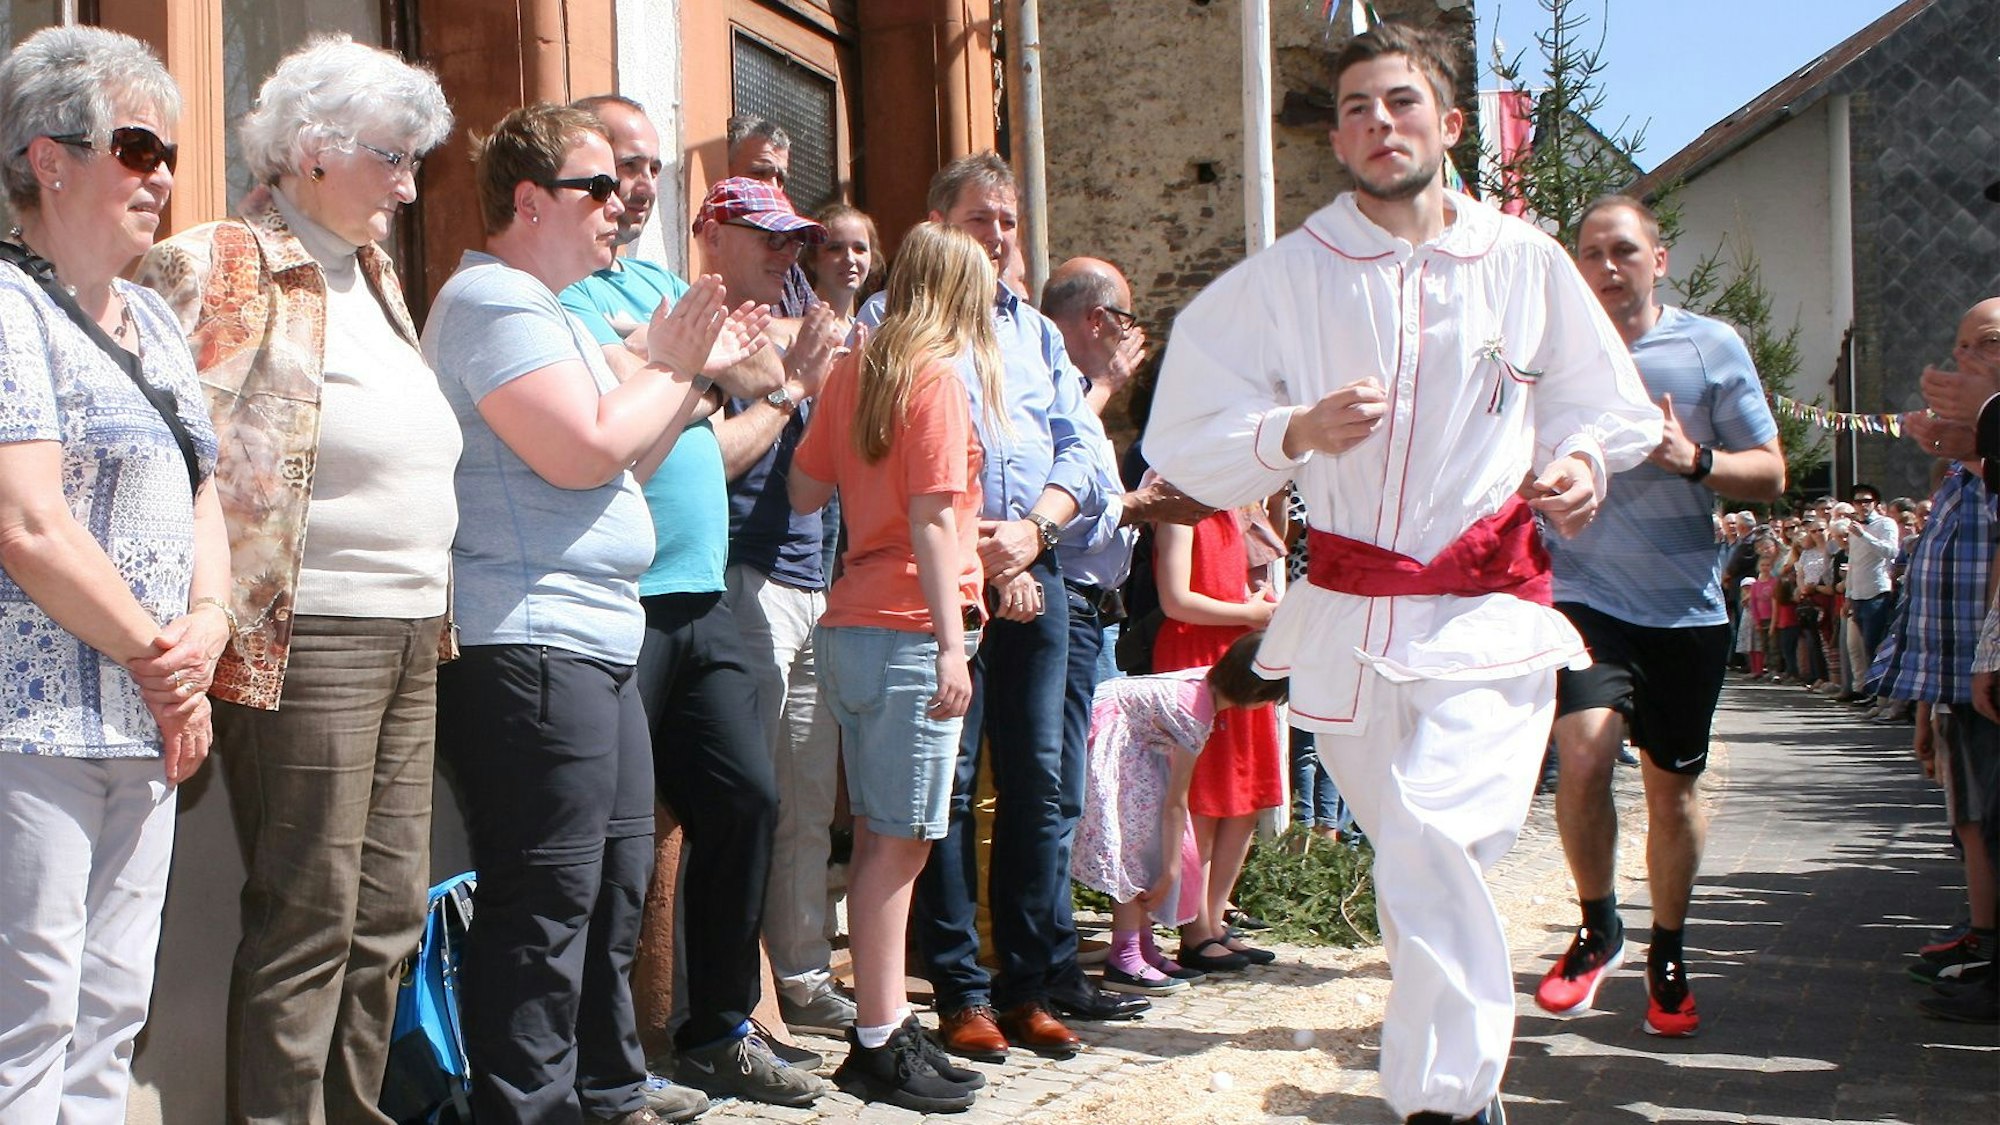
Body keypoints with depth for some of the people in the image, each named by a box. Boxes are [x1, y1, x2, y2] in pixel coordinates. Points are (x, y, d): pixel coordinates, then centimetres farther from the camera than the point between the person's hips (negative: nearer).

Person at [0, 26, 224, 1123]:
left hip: (146, 729, 8)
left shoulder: (150, 317, 17)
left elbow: (202, 495, 18)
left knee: (111, 1015, 11)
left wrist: (209, 623, -1)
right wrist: (157, 661, -8)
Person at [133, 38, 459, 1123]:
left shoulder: (373, 272, 17)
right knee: (308, 921, -2)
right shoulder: (219, 267, -9)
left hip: (411, 638, 8)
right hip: (307, 641, -8)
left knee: (390, 911, 13)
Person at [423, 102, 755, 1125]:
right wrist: (670, 368, -6)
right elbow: (583, 451, -21)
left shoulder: (545, 310, 21)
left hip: (594, 645, 11)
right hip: (528, 647, -11)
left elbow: (622, 467, 23)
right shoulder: (495, 300, -11)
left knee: (615, 886, 16)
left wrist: (693, 369, 14)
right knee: (546, 905, -8)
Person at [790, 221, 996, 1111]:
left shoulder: (853, 372, 12)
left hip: (854, 626, 8)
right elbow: (932, 519, -15)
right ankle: (878, 1047, -2)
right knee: (897, 840, -5)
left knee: (883, 837, 12)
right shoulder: (939, 376, -8)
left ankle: (889, 1025, 19)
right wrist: (951, 645, -16)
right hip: (908, 629, -8)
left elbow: (805, 490, 11)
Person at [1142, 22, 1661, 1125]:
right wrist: (1296, 433, -17)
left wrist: (1581, 461, -2)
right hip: (1349, 616, 2)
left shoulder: (1526, 263, 4)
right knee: (1421, 861, 12)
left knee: (1433, 847, -22)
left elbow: (1601, 404, 19)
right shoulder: (1282, 279, 1)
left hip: (1490, 617, -1)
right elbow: (1186, 439, 0)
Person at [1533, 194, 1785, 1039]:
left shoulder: (1713, 347, 2)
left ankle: (1668, 955, 28)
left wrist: (1694, 460, -15)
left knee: (1673, 785, 8)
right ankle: (1598, 928, 5)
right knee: (1583, 755, -19)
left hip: (1686, 606, 1)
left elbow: (1770, 474, 3)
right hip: (1584, 594, 0)